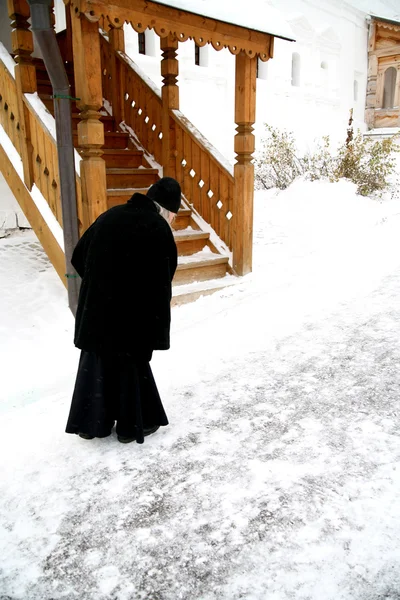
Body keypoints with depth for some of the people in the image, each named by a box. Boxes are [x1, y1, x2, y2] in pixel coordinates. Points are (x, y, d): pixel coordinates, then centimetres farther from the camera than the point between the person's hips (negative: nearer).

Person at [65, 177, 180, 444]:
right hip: (132, 313, -5)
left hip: (95, 306, 5)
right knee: (131, 364, 12)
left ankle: (90, 423, 30)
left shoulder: (110, 215, 6)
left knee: (96, 362, 18)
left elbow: (79, 257, 10)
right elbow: (162, 279, -13)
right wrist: (159, 319, -3)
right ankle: (134, 425, 27)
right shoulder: (158, 228, -13)